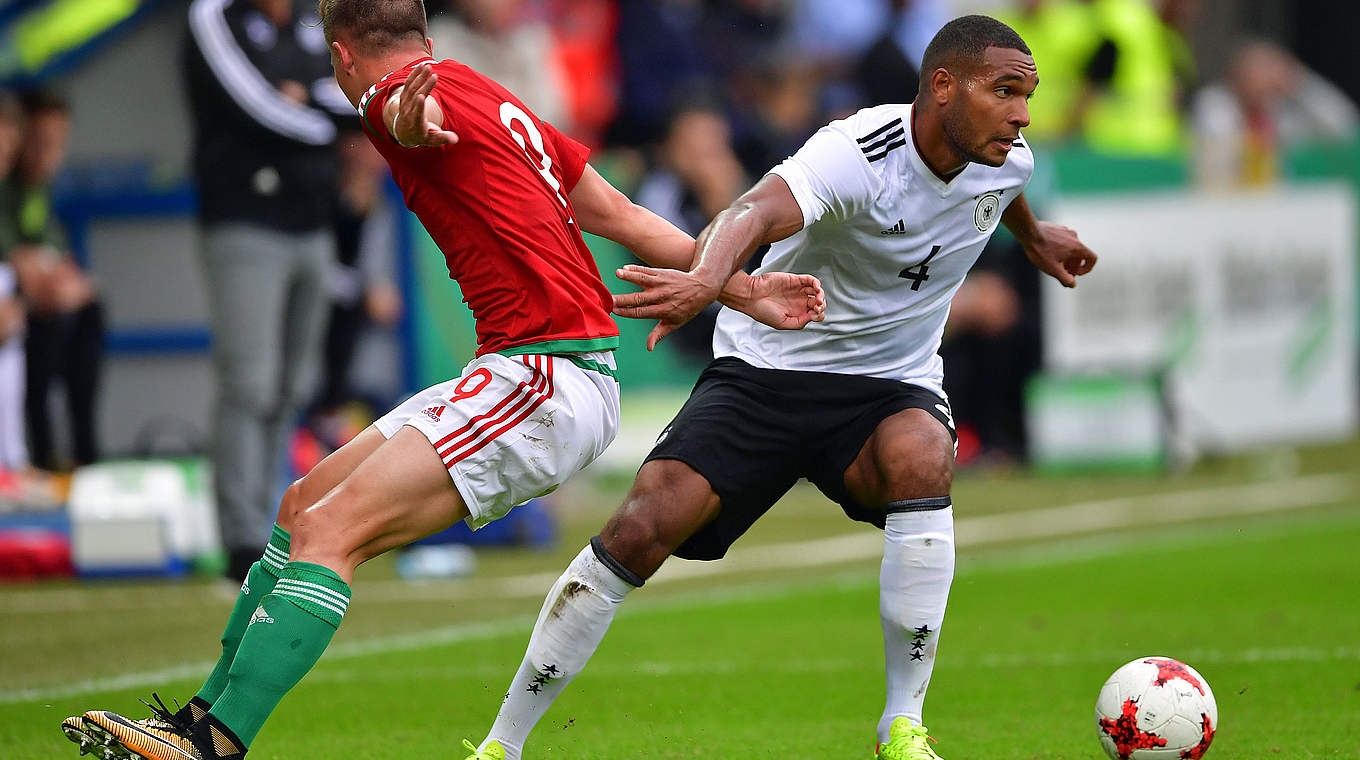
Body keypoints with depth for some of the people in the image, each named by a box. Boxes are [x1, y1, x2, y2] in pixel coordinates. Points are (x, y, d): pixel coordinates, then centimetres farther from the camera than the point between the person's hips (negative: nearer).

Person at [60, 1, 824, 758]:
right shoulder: (495, 100, 23)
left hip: (549, 377, -10)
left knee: (329, 531, -20)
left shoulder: (387, 94, -7)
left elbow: (411, 110, -35)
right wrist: (738, 287, 28)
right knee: (304, 505, 14)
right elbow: (620, 215, 25)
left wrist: (411, 120, -59)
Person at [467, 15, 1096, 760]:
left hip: (888, 386, 4)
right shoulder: (858, 153, -26)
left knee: (921, 459, -33)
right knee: (640, 530, -18)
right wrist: (706, 278, -68)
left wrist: (1033, 233, 44)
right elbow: (759, 211, -47)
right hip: (765, 366, -4)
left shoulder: (1008, 161, -4)